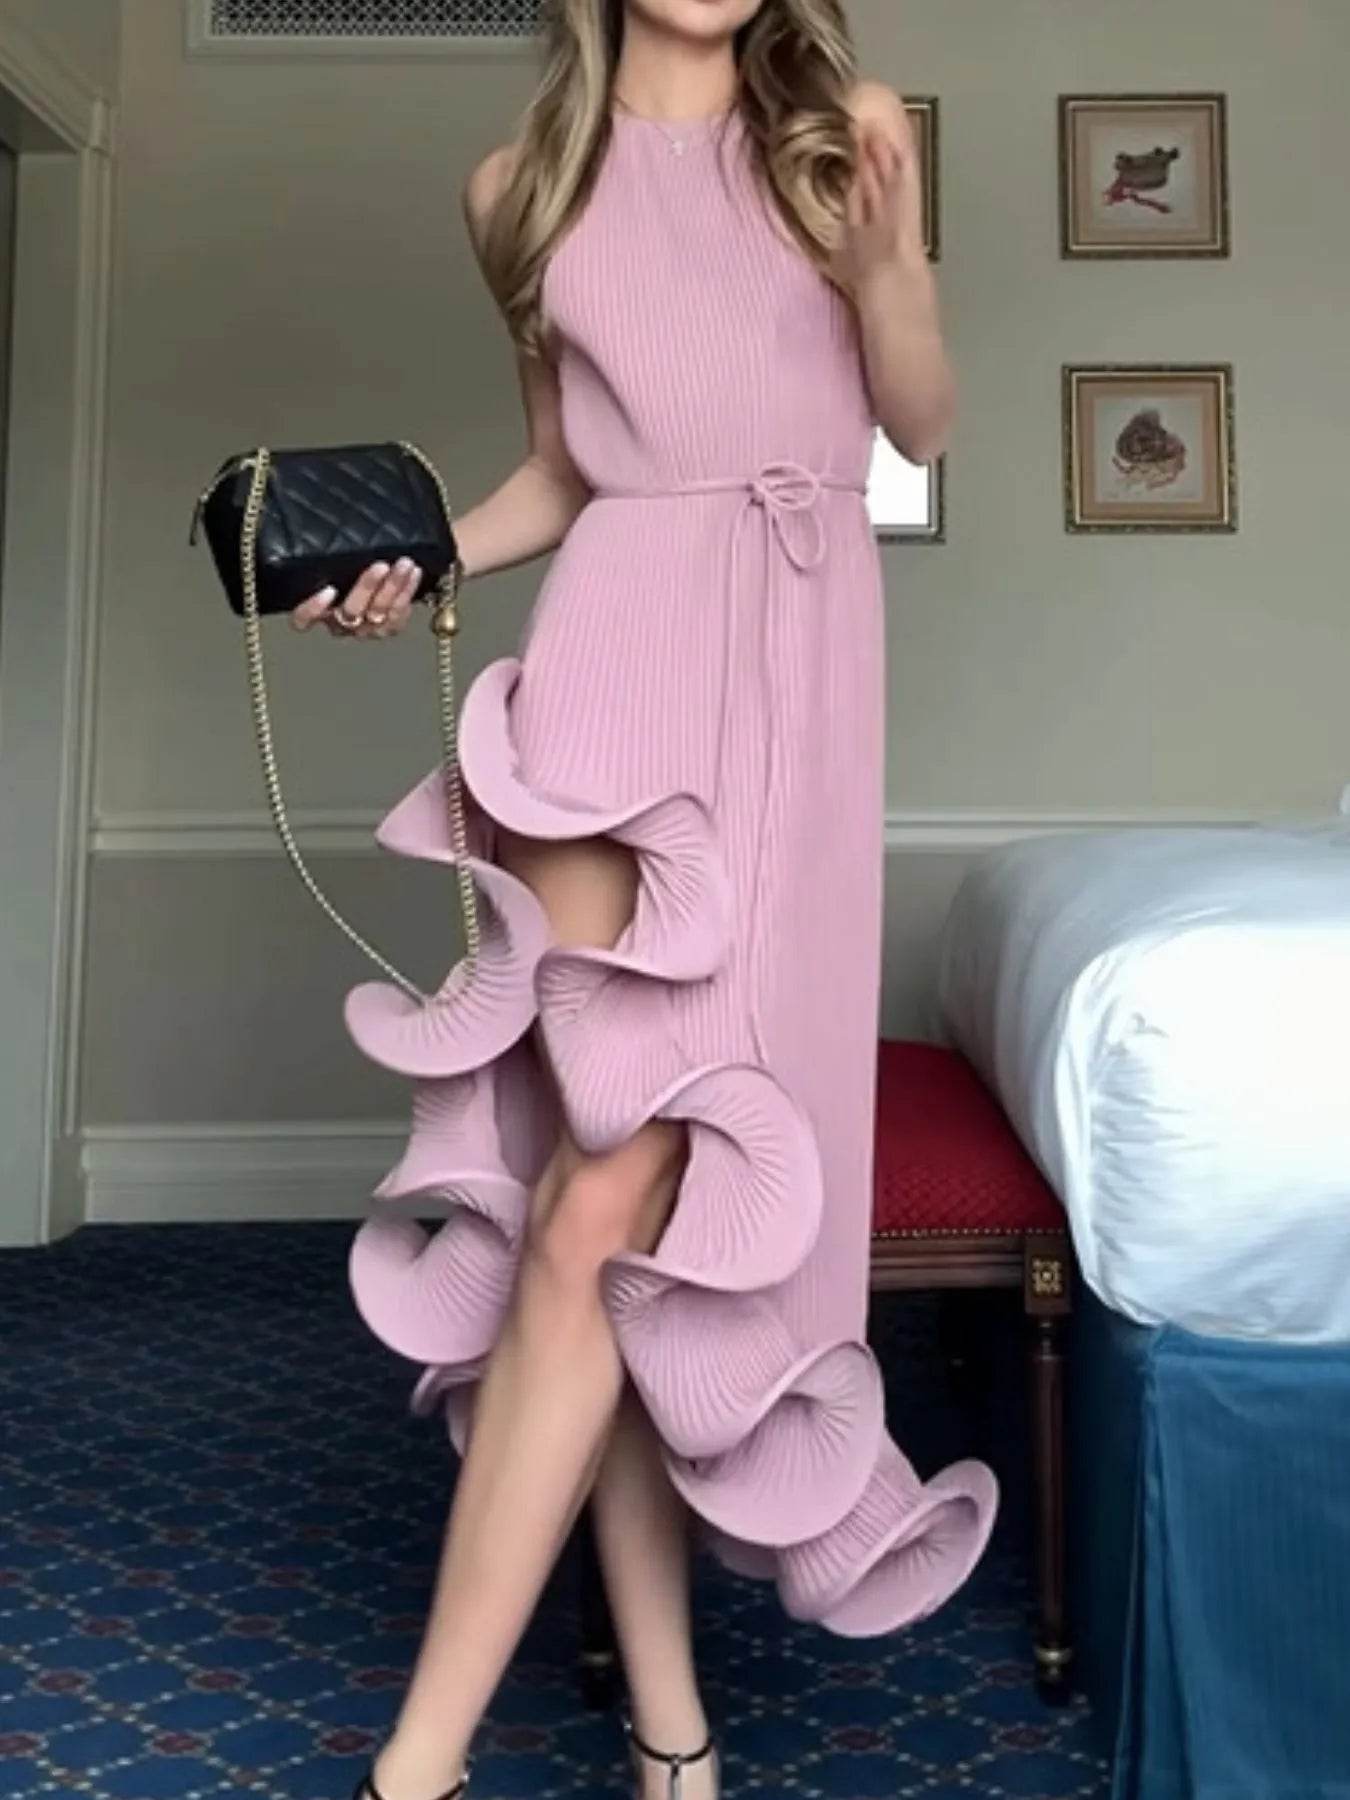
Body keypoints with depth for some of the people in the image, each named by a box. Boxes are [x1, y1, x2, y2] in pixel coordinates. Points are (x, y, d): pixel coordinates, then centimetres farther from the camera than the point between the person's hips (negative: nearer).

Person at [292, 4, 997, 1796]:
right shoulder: (522, 186, 17)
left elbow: (923, 421, 13)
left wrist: (887, 252, -5)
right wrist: (417, 561, 5)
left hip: (797, 659, -1)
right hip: (620, 639, 1)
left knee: (611, 1202, -12)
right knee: (613, 1194, -7)